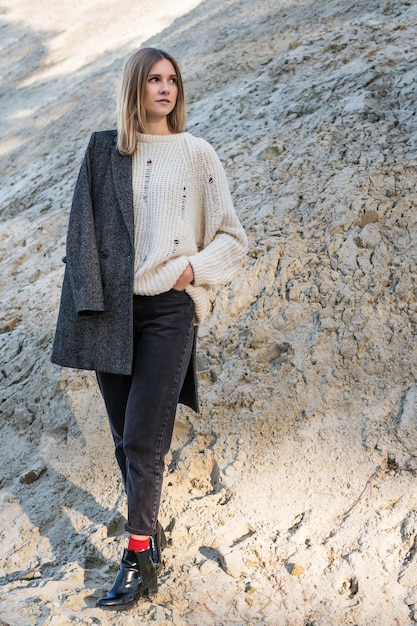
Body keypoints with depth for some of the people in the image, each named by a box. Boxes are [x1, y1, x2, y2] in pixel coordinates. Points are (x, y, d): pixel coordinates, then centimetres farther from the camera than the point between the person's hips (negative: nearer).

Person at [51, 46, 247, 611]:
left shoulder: (197, 155, 6)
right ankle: (149, 530, 27)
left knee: (142, 437, -7)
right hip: (112, 309, 3)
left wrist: (194, 268, -8)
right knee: (125, 437, 9)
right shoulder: (103, 150, 11)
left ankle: (140, 557, 3)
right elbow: (83, 230, 7)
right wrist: (89, 301, -4)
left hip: (169, 309, -2)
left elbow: (232, 238, 9)